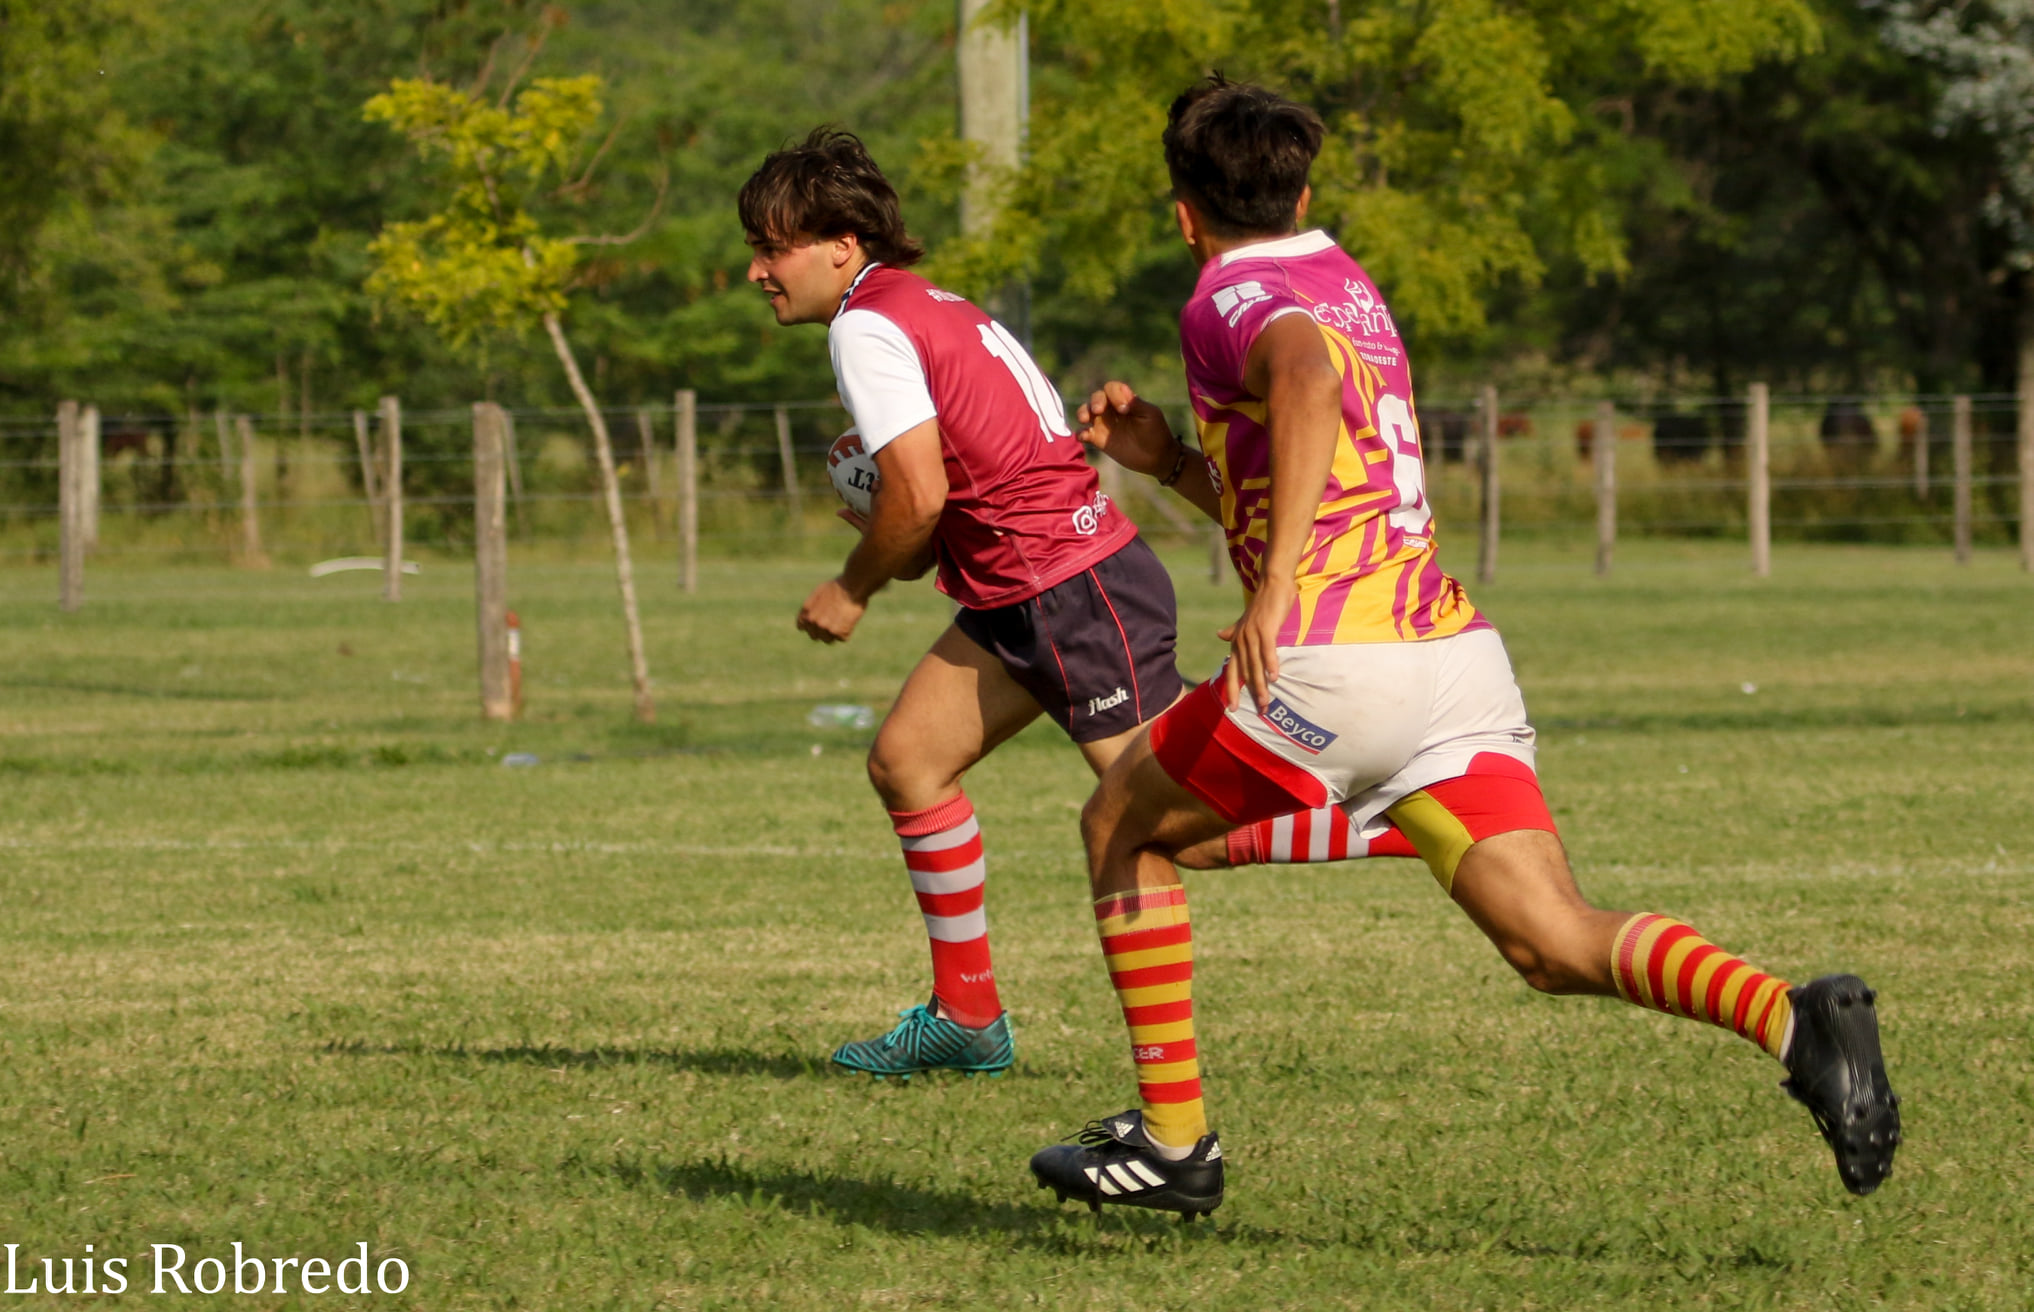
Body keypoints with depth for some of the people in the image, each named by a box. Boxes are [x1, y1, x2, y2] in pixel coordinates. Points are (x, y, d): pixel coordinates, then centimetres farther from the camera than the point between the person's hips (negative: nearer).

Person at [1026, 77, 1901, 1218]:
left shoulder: (1232, 298, 0)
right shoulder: (1352, 287, 27)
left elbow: (1305, 375, -26)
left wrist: (1275, 588, -34)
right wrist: (1168, 460, 33)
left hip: (1331, 664, -7)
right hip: (1459, 648, 7)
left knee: (1121, 826, 17)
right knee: (1561, 944, -5)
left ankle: (1172, 1140, 16)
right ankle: (1790, 1015, -31)